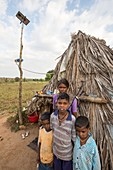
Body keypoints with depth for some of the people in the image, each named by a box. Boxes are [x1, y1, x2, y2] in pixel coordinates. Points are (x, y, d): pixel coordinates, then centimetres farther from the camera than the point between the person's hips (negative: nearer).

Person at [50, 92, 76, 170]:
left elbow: (74, 137, -14)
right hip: (56, 151, 3)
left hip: (67, 153, -3)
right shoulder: (53, 115, -18)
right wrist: (52, 146, 8)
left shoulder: (72, 119, -28)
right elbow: (51, 131, -2)